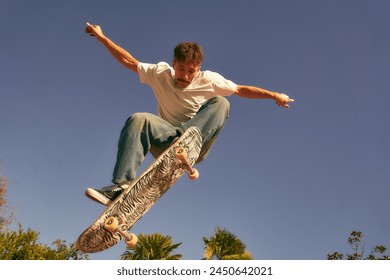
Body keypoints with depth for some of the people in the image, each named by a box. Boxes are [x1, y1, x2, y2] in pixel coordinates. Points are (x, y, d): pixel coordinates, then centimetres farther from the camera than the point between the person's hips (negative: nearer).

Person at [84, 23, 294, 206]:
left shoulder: (209, 80, 0)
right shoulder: (161, 74, 2)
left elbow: (241, 90, 5)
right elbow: (129, 61, 6)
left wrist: (274, 95, -1)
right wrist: (101, 37, 6)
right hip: (166, 142, 1)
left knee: (220, 103, -21)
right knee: (138, 120, -30)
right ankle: (122, 184, -40)